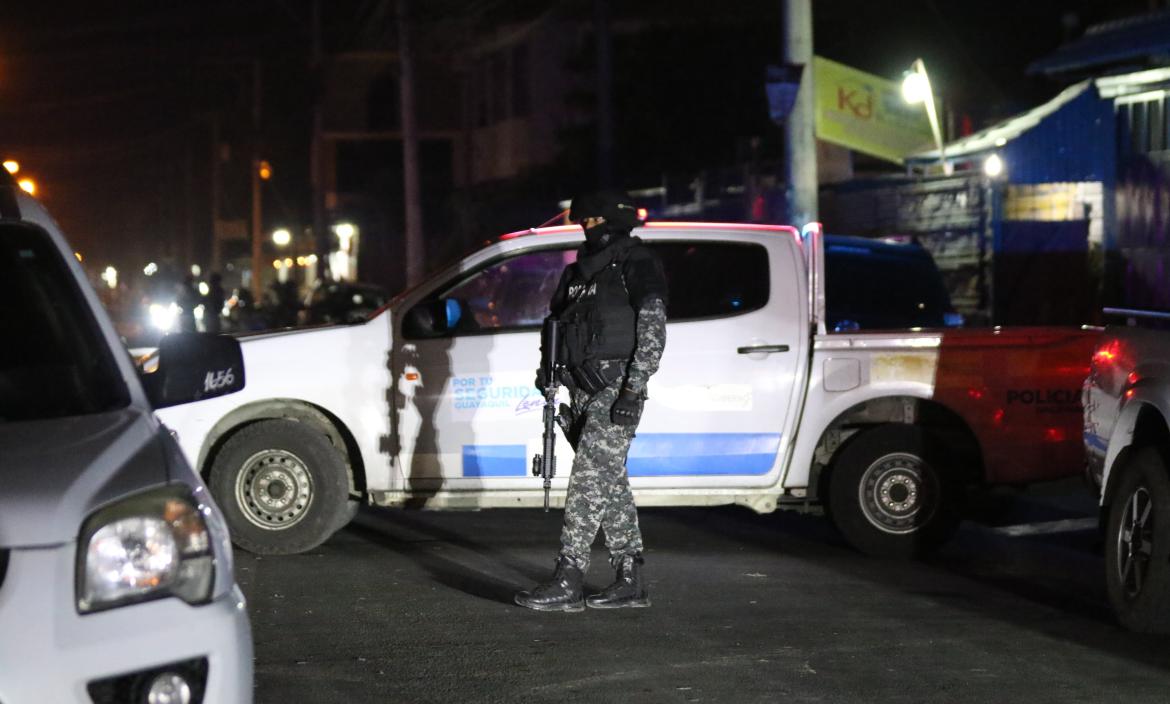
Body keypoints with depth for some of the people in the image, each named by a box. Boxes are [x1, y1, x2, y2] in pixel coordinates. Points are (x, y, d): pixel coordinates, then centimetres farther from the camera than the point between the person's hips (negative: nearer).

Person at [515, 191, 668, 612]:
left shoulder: (637, 265, -6)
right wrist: (548, 369, 10)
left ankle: (568, 582, -18)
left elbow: (653, 328, -14)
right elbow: (557, 321, 27)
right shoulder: (580, 270, 18)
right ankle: (630, 582, 14)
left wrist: (634, 388, -21)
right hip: (583, 388, 9)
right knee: (611, 483, 9)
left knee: (590, 479, -14)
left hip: (615, 388, -8)